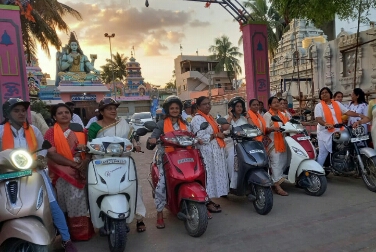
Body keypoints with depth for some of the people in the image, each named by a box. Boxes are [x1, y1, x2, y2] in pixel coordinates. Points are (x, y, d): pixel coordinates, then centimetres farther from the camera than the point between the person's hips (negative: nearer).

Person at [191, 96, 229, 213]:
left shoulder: (209, 117, 17)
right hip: (206, 152, -10)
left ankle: (209, 200, 23)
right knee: (208, 176, -5)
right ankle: (207, 203, 4)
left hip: (215, 151, 10)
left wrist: (221, 129, 5)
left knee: (215, 175, 12)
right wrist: (216, 135, -16)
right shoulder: (197, 119, -14)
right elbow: (201, 138, -23)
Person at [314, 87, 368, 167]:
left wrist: (360, 115, -8)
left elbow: (347, 112, 5)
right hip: (325, 133, -5)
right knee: (323, 153, -2)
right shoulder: (319, 106, -5)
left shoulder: (337, 104, 10)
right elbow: (318, 119, -16)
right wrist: (326, 124, -35)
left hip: (338, 132, 5)